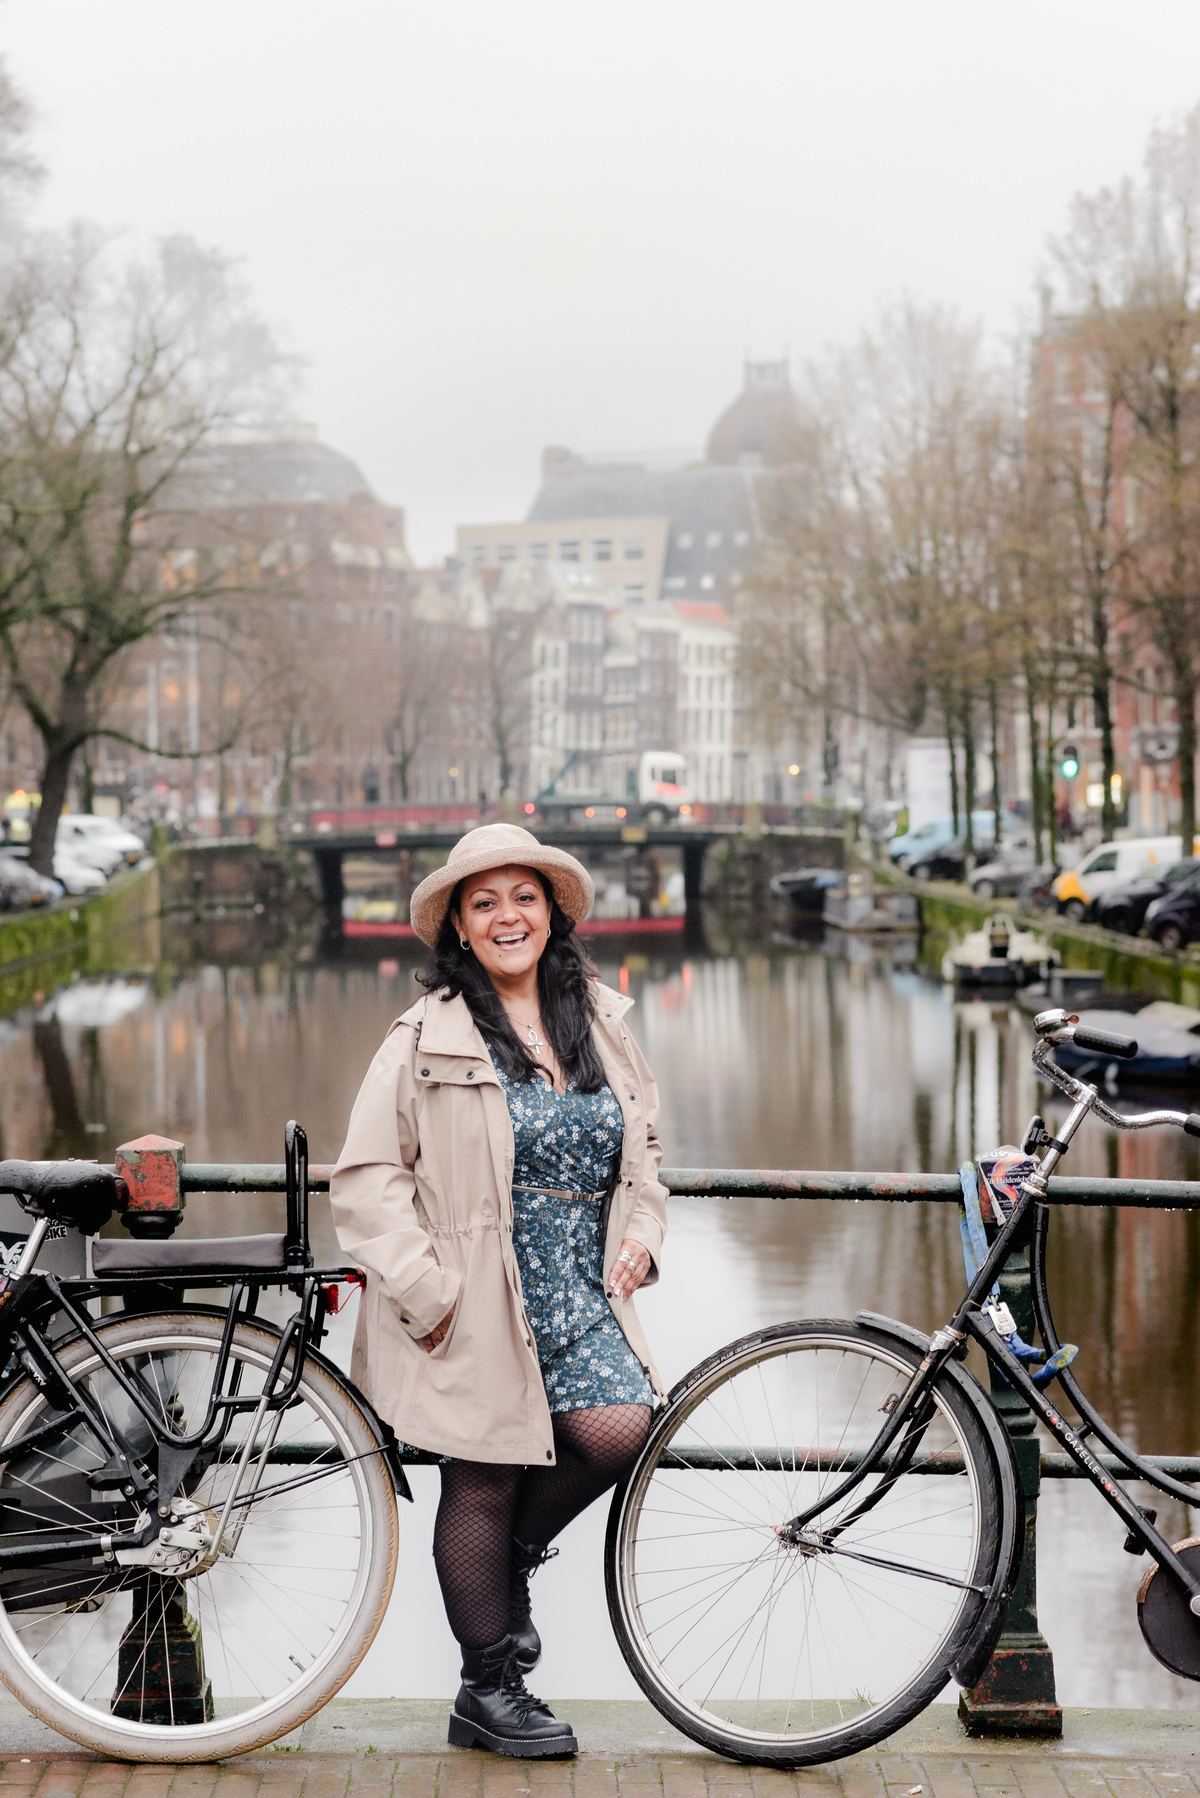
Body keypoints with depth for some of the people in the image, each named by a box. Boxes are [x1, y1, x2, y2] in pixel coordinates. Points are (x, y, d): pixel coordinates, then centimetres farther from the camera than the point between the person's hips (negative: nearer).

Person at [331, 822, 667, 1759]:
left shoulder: (602, 1024, 10)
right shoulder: (425, 1039, -6)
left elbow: (645, 1146, 24)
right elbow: (365, 1179, -8)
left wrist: (642, 1232, 8)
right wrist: (425, 1293, -14)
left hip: (581, 1295, 4)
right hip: (475, 1301, -4)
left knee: (620, 1429, -15)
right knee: (483, 1483, 3)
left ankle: (511, 1555, 15)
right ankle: (487, 1689, 21)